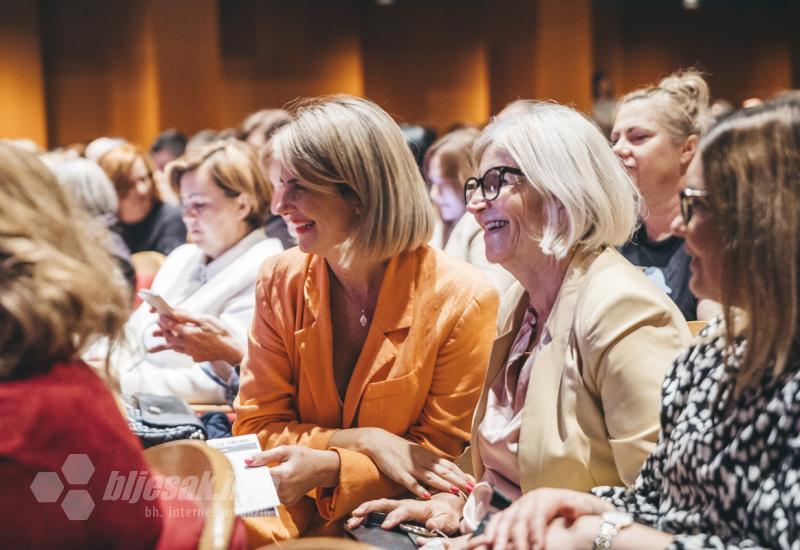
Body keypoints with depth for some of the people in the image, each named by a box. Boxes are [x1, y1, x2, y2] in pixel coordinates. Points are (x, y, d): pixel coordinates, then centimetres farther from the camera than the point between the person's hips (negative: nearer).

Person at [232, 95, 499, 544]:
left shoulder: (463, 300, -12)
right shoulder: (280, 282, -1)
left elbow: (438, 454, -6)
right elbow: (256, 427, 1)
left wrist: (327, 469, -23)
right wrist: (366, 442, -16)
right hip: (302, 519, 3)